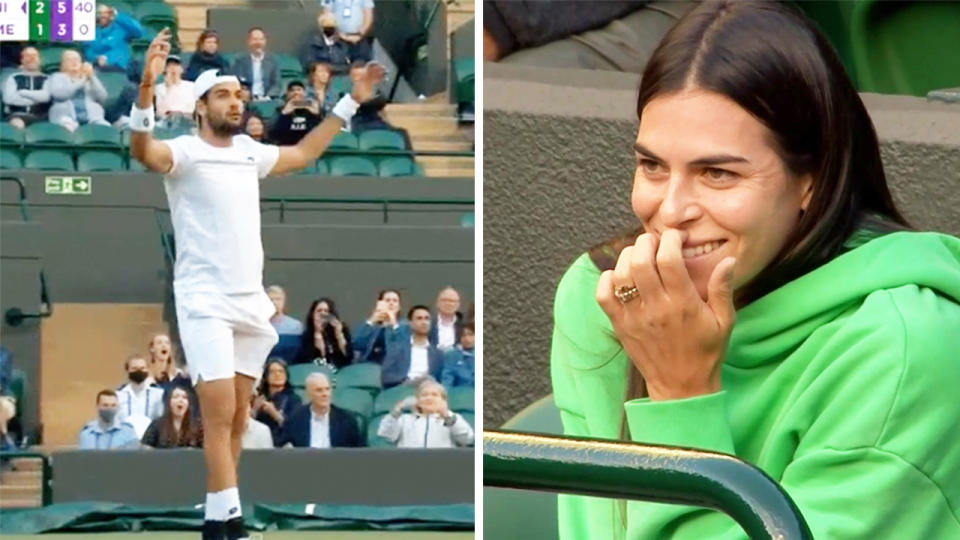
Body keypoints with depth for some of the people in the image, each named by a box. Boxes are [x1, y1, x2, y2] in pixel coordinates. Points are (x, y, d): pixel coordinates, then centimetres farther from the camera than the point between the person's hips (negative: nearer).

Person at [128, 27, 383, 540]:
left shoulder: (249, 151, 13)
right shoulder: (186, 151, -8)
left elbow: (301, 154, 30)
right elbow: (143, 152, -29)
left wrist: (351, 102, 28)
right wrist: (147, 88, -45)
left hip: (252, 301, 7)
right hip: (205, 303, -7)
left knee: (237, 417, 8)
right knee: (219, 415, -13)